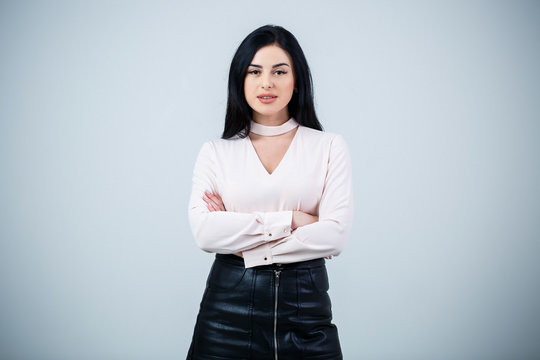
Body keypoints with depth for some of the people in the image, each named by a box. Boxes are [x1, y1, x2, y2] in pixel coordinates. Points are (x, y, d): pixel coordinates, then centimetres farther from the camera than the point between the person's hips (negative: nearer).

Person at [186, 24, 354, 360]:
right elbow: (205, 232, -9)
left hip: (306, 305, 0)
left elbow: (335, 235, -8)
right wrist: (289, 220, -13)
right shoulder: (216, 151, 6)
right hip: (229, 305, 1)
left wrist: (241, 241, -9)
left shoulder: (330, 147, 3)